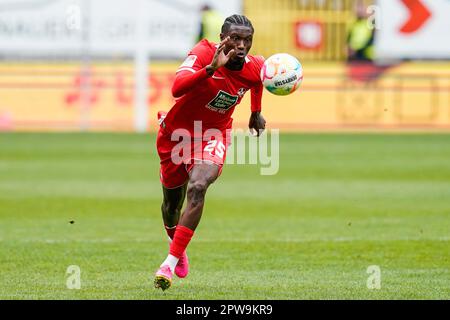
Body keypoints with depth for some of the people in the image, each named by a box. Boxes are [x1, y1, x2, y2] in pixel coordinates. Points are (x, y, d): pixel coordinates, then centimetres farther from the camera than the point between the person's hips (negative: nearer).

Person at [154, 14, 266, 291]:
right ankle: (176, 245, 50)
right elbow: (177, 89, -43)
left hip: (213, 135, 1)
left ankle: (171, 263, -28)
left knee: (198, 187, -28)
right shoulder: (205, 52, -26)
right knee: (172, 201, 15)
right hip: (177, 131, -1)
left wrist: (256, 113, 21)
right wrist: (211, 68, -53)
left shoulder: (254, 67, -13)